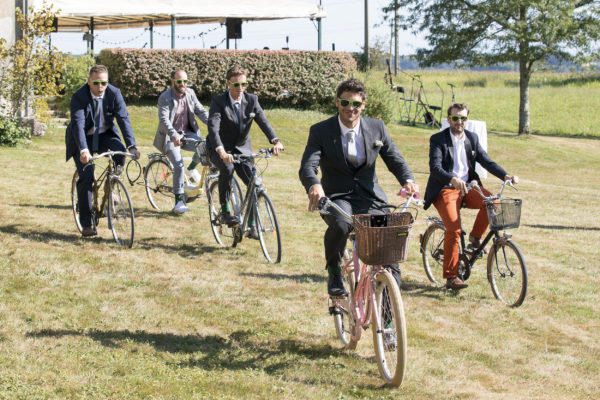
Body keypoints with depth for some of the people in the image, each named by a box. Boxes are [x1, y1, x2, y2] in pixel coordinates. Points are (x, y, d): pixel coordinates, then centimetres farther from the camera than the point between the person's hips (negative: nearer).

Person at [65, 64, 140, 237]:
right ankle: (86, 224, -4)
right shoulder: (79, 97, -22)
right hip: (83, 139, -2)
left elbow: (123, 119, -21)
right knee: (86, 177, -14)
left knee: (119, 151, -30)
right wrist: (83, 150, -49)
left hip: (105, 135, 2)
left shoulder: (114, 94, -15)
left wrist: (132, 146, -35)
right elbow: (78, 124, -33)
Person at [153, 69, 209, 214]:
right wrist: (174, 136, -41)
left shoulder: (190, 93, 2)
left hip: (187, 133, 5)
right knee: (179, 165, -22)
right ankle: (179, 200, -12)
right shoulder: (165, 98, -15)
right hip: (170, 137, -5)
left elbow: (201, 111, 3)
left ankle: (191, 169, 8)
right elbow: (164, 120, -26)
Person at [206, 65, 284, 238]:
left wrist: (276, 141, -37)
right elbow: (213, 127, -31)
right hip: (220, 148, -3)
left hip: (242, 149, 4)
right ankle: (225, 210, -18)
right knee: (227, 168, -35)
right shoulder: (218, 101, -17)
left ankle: (252, 225, 2)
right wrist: (222, 152, -48)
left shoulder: (252, 100, -5)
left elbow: (263, 121, -16)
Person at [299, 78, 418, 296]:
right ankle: (334, 273, -10)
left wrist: (407, 180, -18)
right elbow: (307, 166, -15)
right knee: (340, 224, -36)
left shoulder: (377, 127, 5)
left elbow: (395, 159, 5)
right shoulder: (320, 131, -4)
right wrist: (314, 185, -39)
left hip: (370, 197, 3)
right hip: (337, 197, -2)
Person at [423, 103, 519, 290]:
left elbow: (486, 161, 7)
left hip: (468, 186, 5)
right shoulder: (438, 139, -5)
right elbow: (435, 168, -17)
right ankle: (451, 277, -12)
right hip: (446, 189, -5)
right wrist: (453, 179, -36)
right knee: (454, 230, -22)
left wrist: (505, 175, -10)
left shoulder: (472, 138, 11)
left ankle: (476, 237, 0)